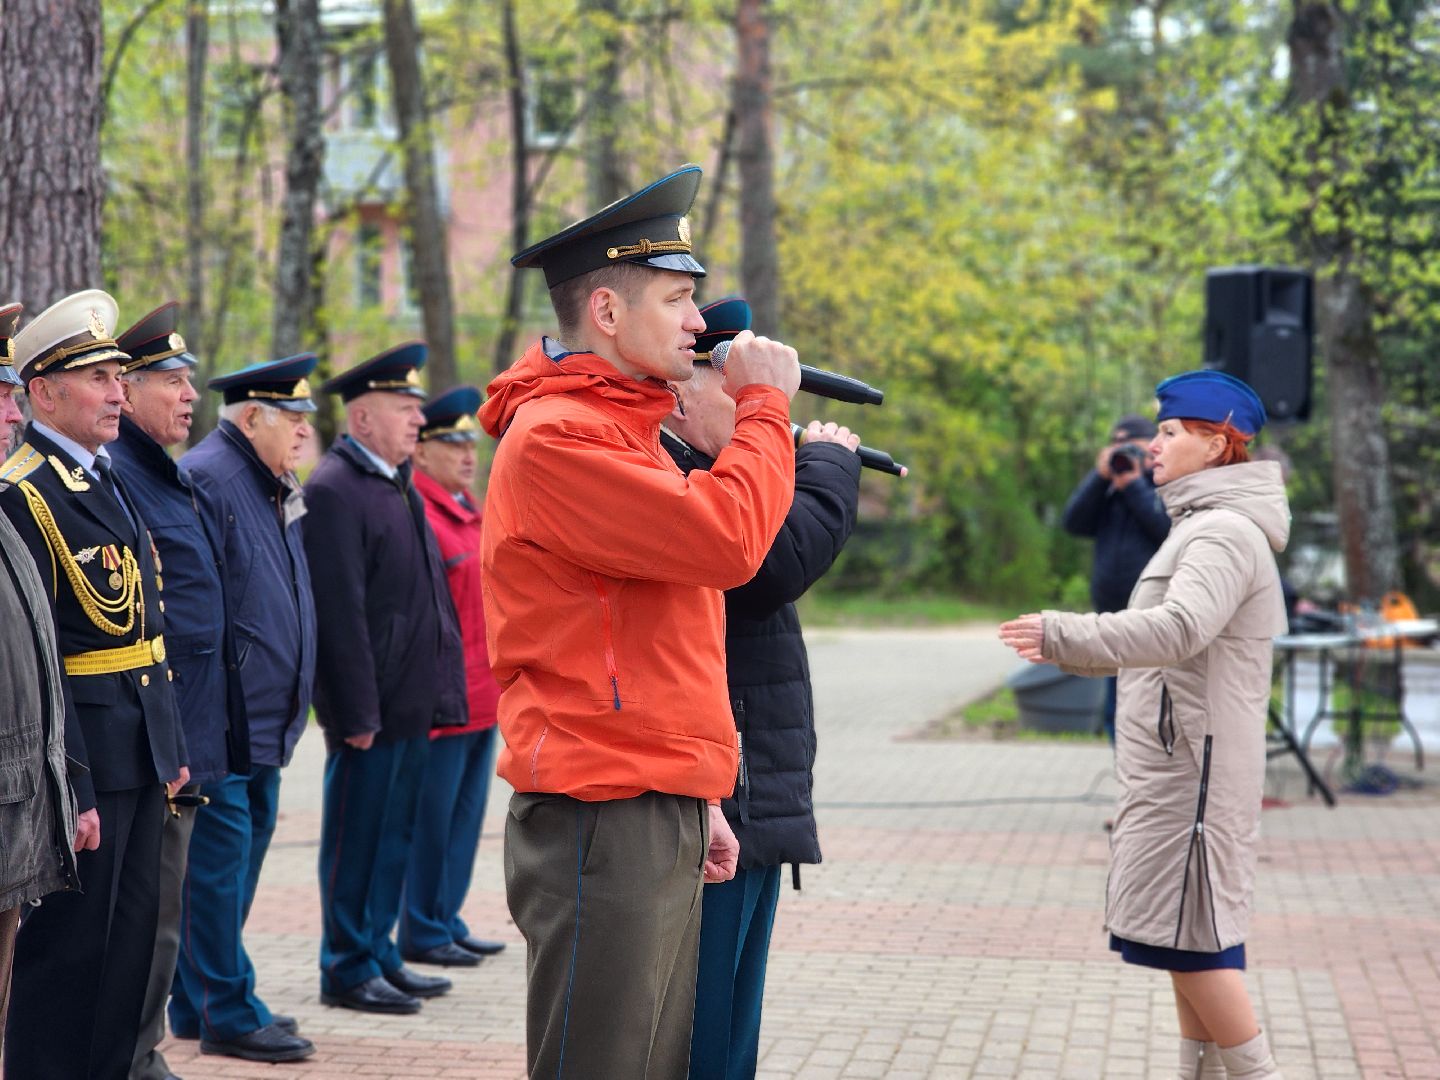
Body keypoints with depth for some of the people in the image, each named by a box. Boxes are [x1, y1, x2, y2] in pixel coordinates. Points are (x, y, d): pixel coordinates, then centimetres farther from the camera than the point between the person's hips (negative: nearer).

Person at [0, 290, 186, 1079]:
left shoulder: (109, 484, 14)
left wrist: (172, 747, 16)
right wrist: (70, 791, -20)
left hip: (142, 761, 9)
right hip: (84, 761, -9)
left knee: (131, 947, 14)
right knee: (66, 953, -1)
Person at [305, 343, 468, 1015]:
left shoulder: (398, 483, 16)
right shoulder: (334, 489, -14)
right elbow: (340, 612, -18)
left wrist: (442, 691, 16)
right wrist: (358, 712, -20)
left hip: (413, 702, 9)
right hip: (370, 705, -9)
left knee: (394, 834, 15)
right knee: (356, 838, 0)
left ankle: (379, 953, 24)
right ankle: (347, 970, 7)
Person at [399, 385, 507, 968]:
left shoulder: (469, 514, 15)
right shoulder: (416, 517, -13)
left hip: (482, 701, 9)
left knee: (465, 817, 14)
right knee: (431, 821, -2)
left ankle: (447, 922, 22)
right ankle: (423, 935, 5)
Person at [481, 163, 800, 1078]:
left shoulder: (624, 433, 20)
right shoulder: (555, 439, -14)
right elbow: (727, 539, -23)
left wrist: (697, 799, 22)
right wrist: (764, 405, -8)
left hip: (657, 816, 10)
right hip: (603, 826, -10)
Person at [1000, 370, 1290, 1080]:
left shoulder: (1227, 531, -15)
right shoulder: (1200, 526, 19)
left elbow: (1178, 629, -30)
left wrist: (1064, 635, -32)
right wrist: (1068, 651, 12)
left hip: (1194, 767, -11)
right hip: (1174, 764, 11)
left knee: (1191, 935, -9)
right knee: (1186, 938, 13)